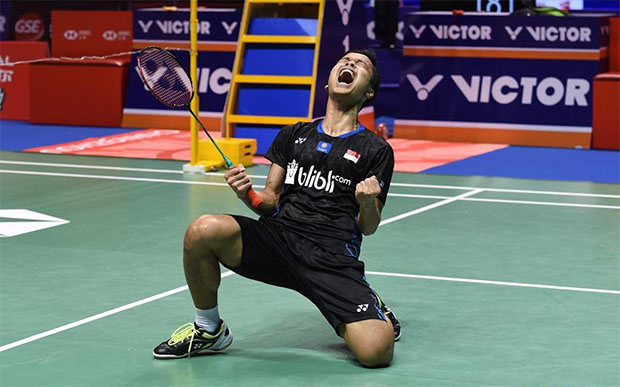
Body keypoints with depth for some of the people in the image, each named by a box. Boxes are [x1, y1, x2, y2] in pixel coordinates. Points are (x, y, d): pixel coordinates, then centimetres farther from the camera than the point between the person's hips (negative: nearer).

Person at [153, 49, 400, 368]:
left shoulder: (376, 150, 10)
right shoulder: (293, 135, 20)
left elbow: (368, 227, 7)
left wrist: (368, 203, -15)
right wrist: (247, 194, -3)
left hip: (333, 258, -3)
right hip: (279, 237, 3)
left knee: (376, 352, -25)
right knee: (203, 230, -27)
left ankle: (376, 313, 15)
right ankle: (209, 330, 0)